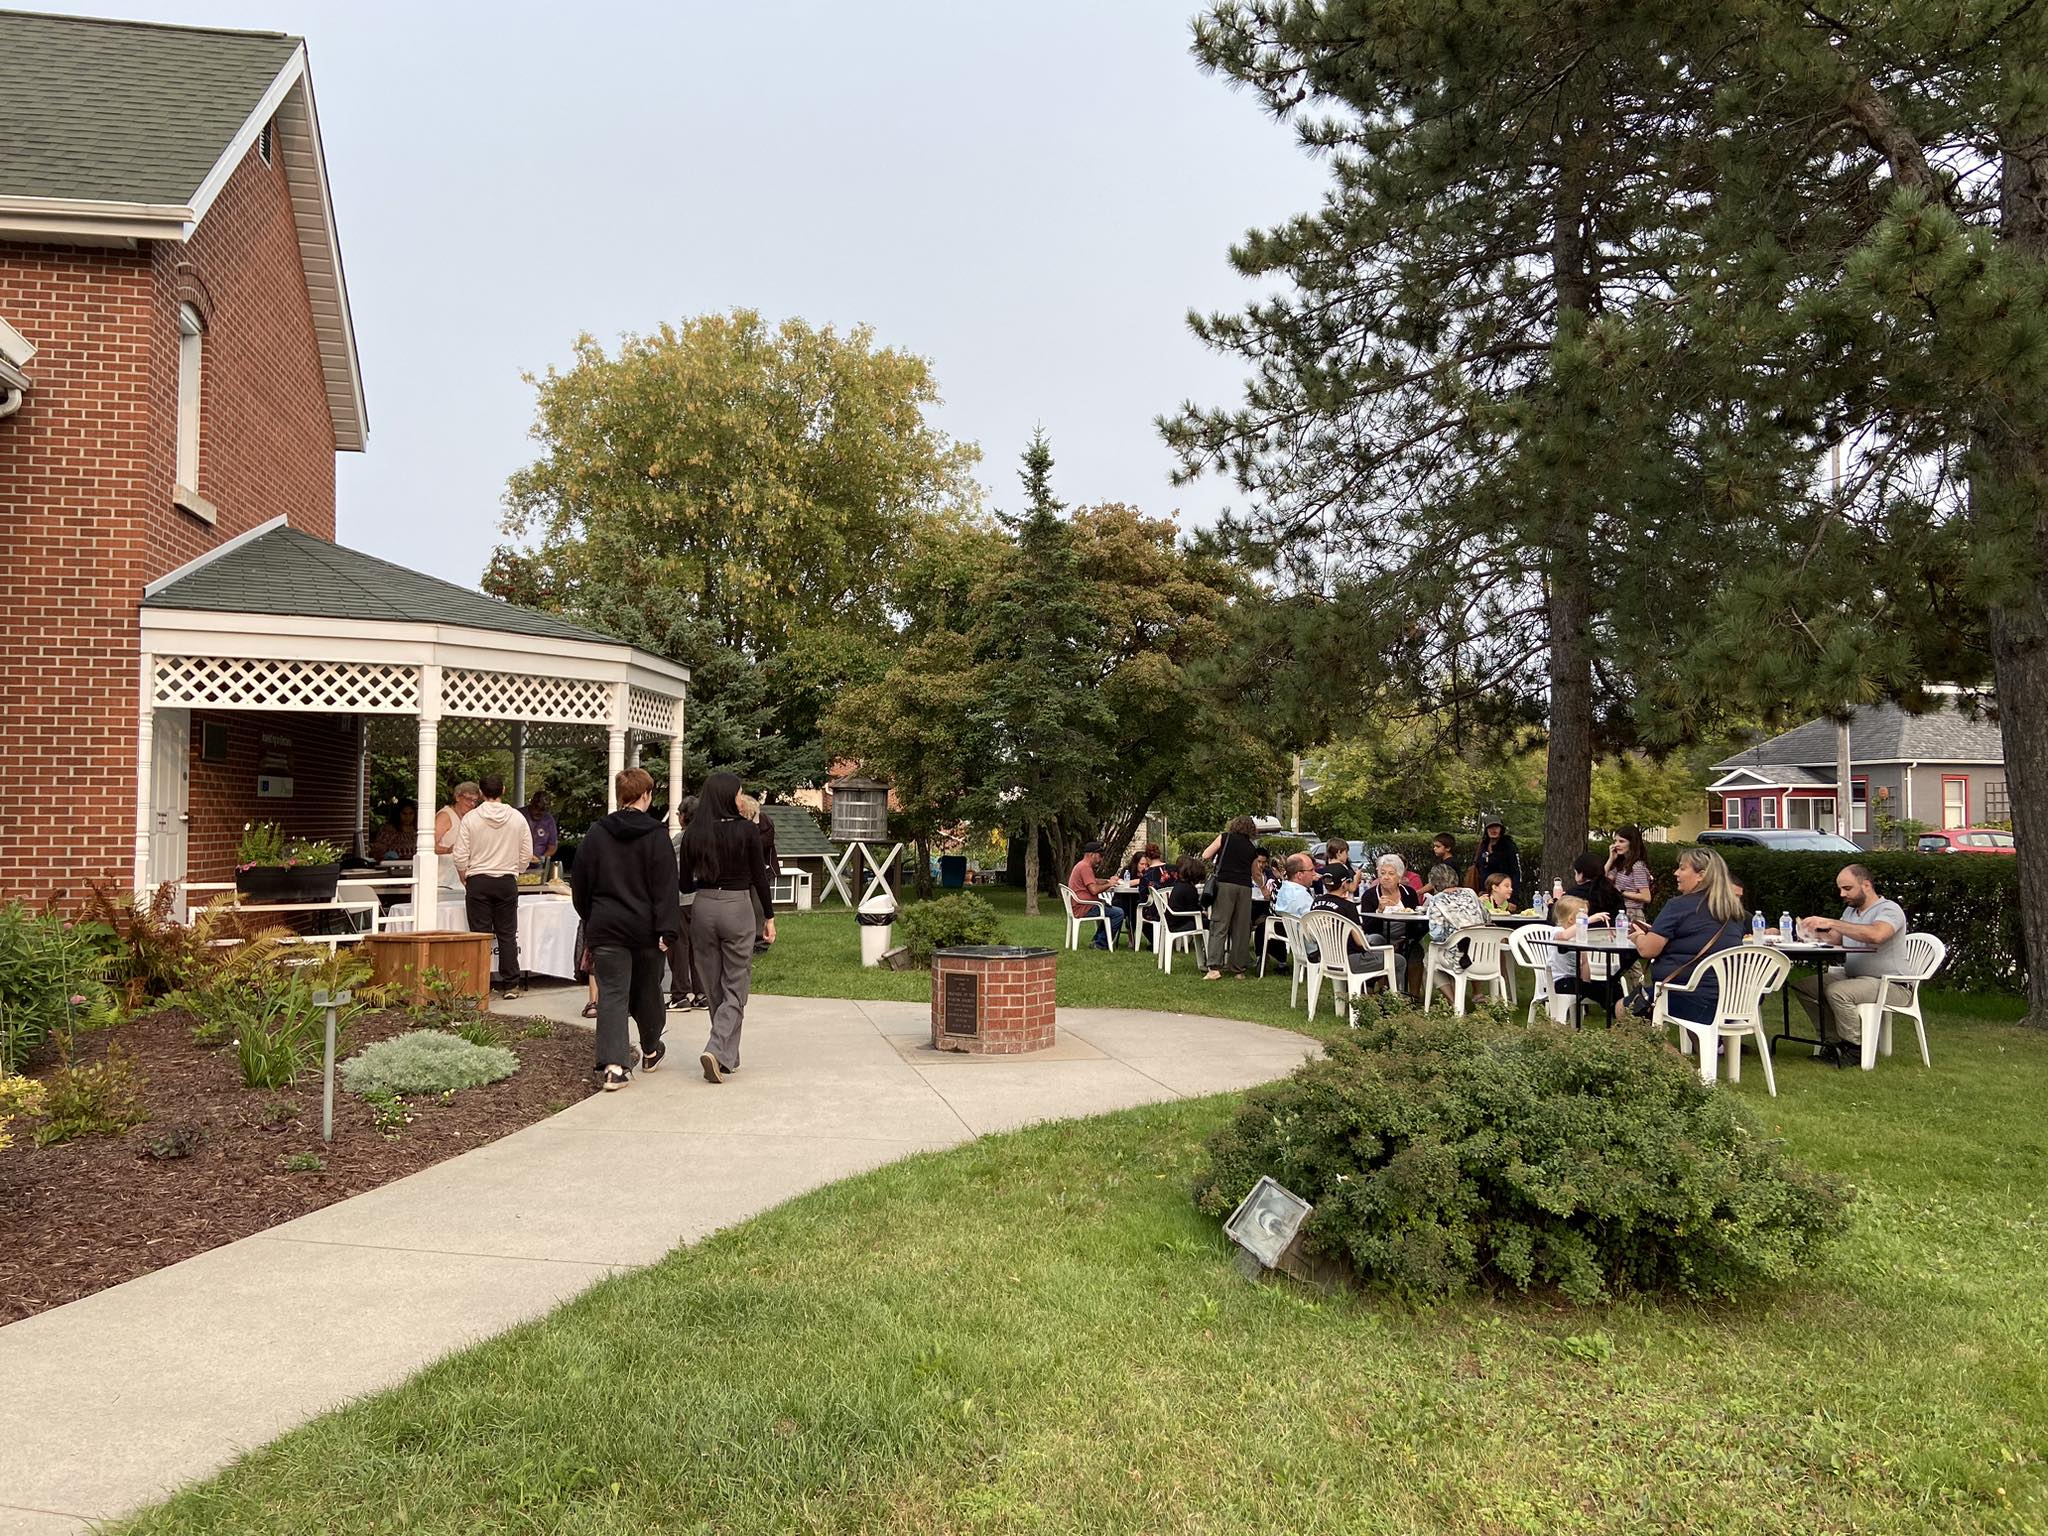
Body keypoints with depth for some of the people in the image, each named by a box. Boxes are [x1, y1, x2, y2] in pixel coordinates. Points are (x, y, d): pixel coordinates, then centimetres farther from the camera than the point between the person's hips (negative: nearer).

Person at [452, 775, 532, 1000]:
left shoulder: (470, 819, -5)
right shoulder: (518, 818, 0)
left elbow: (460, 857, -5)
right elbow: (526, 855, 3)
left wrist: (465, 881, 11)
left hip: (478, 882, -1)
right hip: (507, 882, 1)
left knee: (480, 935, 2)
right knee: (507, 935, 7)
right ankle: (511, 985, 7)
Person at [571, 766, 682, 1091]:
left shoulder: (596, 833, 1)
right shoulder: (655, 835, -7)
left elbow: (579, 883, 7)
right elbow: (665, 887, -12)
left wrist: (590, 920, 19)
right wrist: (668, 931, -12)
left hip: (606, 929, 1)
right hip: (645, 928, -1)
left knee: (611, 994, -2)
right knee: (647, 990, 16)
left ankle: (614, 1064, -15)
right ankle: (651, 1051, 35)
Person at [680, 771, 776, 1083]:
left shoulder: (692, 834, 1)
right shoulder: (746, 830, -8)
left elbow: (684, 885, 4)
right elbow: (759, 877, -4)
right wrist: (769, 917, 4)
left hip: (703, 908, 3)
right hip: (737, 908, -3)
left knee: (713, 988, 15)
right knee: (735, 988, 4)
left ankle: (729, 1056, 21)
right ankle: (717, 1052, -14)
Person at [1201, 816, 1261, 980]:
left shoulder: (1225, 837, 8)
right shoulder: (1252, 848, 18)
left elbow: (1205, 856, 3)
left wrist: (1213, 861, 24)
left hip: (1225, 884, -3)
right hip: (1245, 887, 3)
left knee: (1219, 925, -5)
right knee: (1241, 928, 7)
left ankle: (1214, 967, -16)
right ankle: (1238, 968, 10)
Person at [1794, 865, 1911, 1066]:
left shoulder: (1889, 909, -12)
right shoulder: (1850, 910, 17)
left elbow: (1876, 935, -34)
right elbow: (1833, 939, 12)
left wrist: (1831, 923, -34)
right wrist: (1814, 933, -11)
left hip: (1887, 983, -9)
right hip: (1850, 976, 9)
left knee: (1837, 992, -33)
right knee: (1802, 985, -4)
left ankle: (1857, 1049, -14)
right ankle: (1835, 1041, -2)